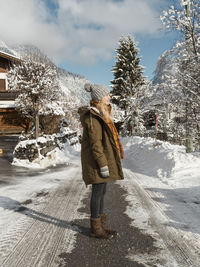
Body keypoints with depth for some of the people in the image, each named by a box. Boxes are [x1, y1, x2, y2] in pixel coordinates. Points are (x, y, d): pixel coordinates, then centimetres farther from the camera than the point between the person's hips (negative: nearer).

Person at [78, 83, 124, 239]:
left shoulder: (100, 114, 14)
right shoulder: (92, 117, -18)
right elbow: (95, 143, -21)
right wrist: (103, 165, -21)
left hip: (104, 158, 10)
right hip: (96, 161, -10)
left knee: (102, 191, 14)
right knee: (98, 192, 0)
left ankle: (102, 225, 26)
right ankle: (96, 228, 14)